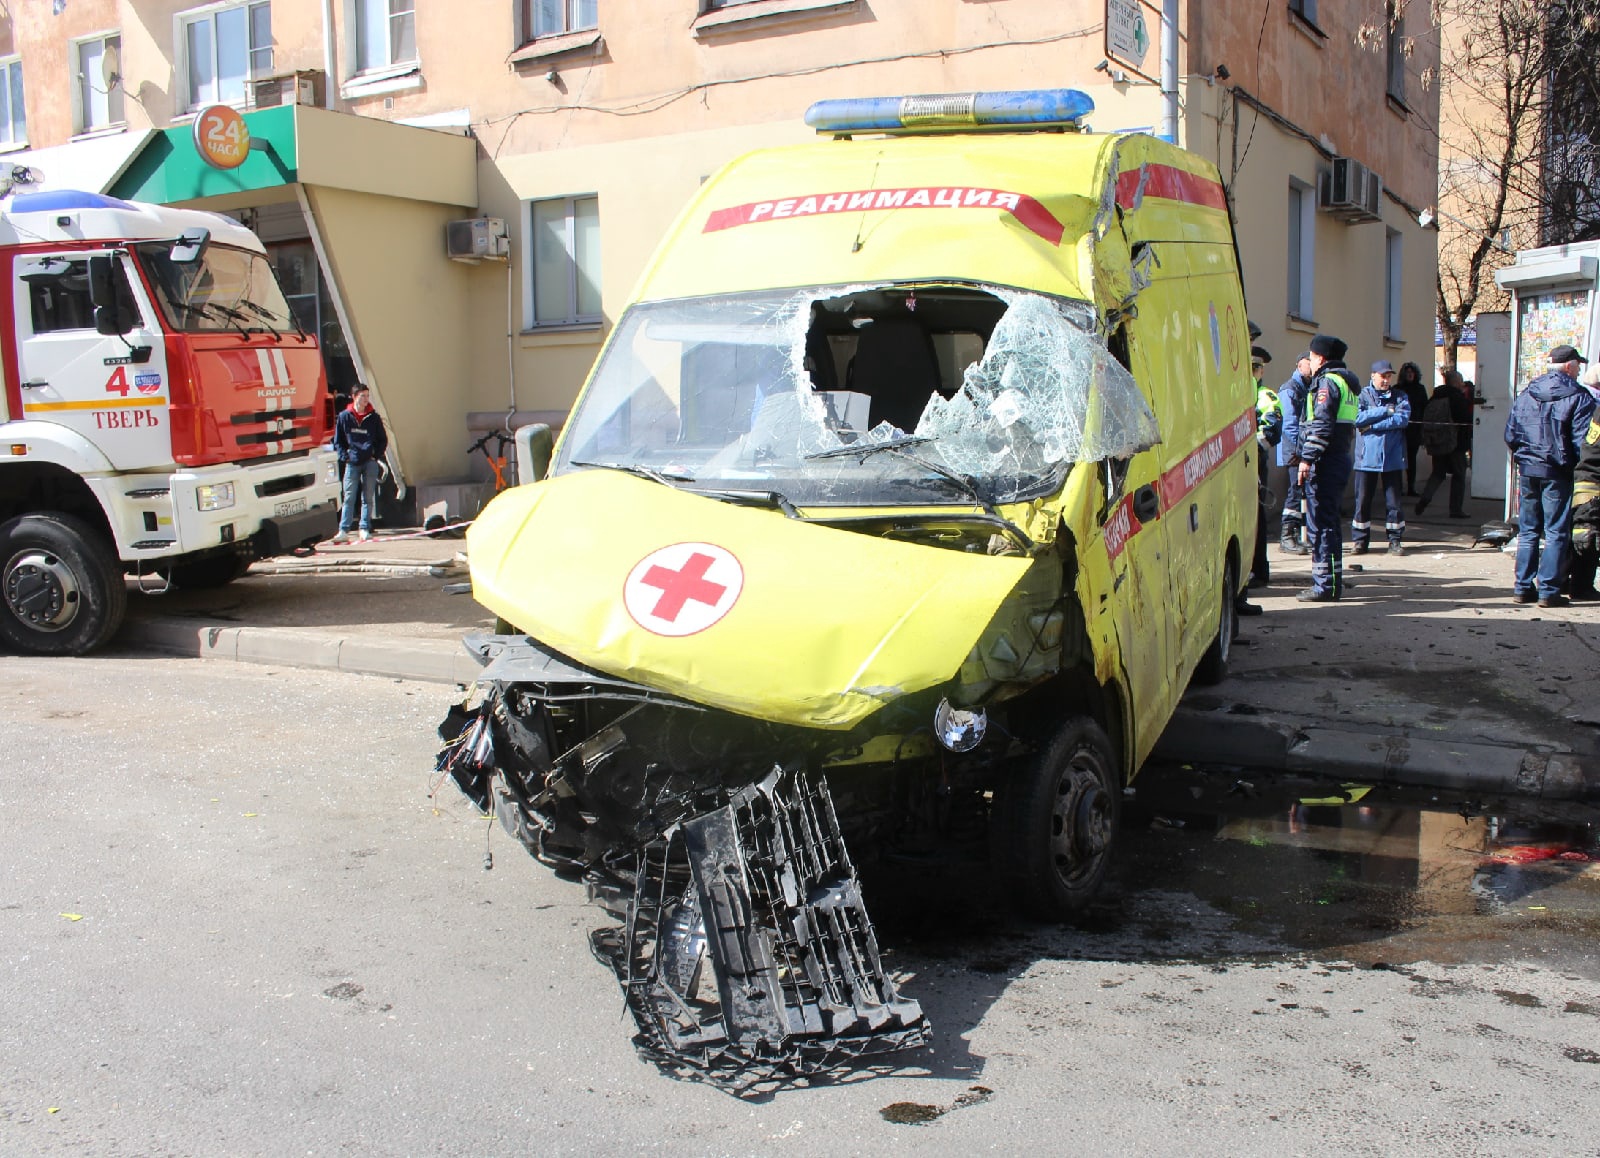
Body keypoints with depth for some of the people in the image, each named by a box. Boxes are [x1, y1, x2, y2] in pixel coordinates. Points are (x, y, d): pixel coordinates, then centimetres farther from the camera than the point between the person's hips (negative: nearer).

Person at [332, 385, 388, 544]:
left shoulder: (373, 417, 6)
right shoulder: (344, 417, 3)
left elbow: (383, 440, 13)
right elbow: (338, 441, 9)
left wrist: (377, 456, 0)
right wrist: (344, 456, -3)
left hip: (370, 462, 1)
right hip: (352, 463, -1)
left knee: (368, 497, 4)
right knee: (349, 498, -3)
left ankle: (365, 529, 9)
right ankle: (344, 531, -4)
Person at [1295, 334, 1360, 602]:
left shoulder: (1327, 381, -10)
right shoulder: (1347, 382, 20)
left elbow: (1321, 424, -20)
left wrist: (1308, 458, -21)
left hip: (1326, 461, -10)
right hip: (1343, 458, 10)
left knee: (1320, 523, -7)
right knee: (1330, 522, 16)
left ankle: (1324, 585, -7)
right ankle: (1334, 581, 21)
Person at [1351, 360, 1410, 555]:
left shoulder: (1400, 397, 9)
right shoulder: (1363, 396, 5)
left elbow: (1403, 419, -9)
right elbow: (1357, 418, -13)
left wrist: (1372, 425, -13)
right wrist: (1386, 411, -11)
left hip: (1392, 457, 1)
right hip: (1367, 457, -1)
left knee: (1394, 500, 3)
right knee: (1363, 500, 1)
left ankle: (1395, 540, 11)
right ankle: (1359, 539, 10)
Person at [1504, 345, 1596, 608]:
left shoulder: (1526, 393, 7)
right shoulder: (1579, 397, -8)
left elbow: (1510, 434, 8)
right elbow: (1581, 440, -13)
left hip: (1527, 469, 5)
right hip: (1557, 472, -5)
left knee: (1527, 531, 12)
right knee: (1556, 533, 1)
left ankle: (1522, 587, 12)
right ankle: (1548, 591, -1)